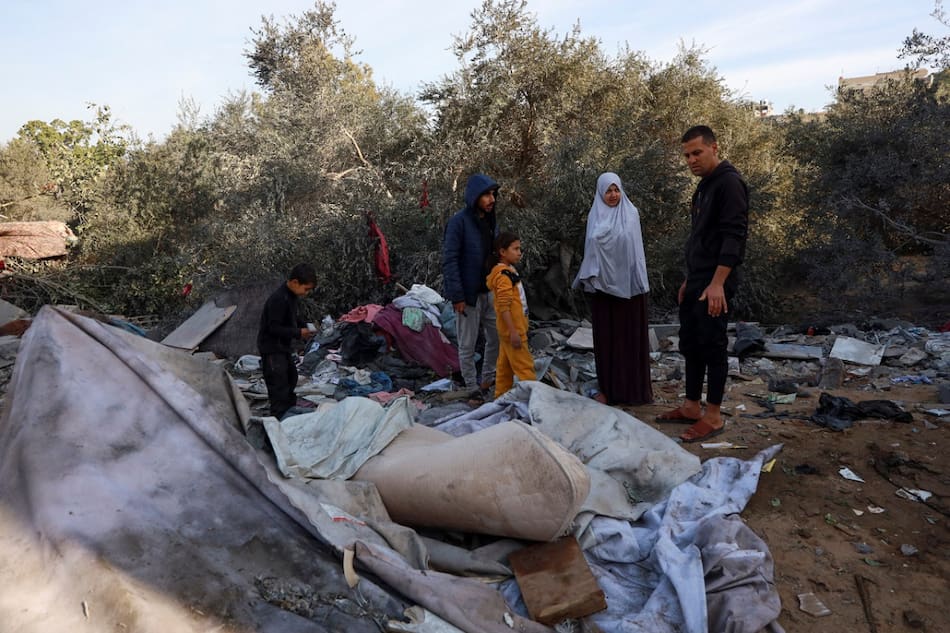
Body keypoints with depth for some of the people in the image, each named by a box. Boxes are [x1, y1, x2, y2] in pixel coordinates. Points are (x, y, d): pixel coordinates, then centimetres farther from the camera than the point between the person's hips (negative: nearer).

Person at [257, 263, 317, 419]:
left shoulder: (291, 296, 3)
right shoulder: (278, 299, -27)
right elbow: (274, 328, -26)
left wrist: (304, 326, 1)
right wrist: (298, 333, -22)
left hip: (282, 346, 10)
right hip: (272, 348, -10)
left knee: (291, 377, 20)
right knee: (279, 384, -8)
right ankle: (279, 417, -2)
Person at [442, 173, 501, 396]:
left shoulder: (490, 221, 8)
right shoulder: (458, 222, -13)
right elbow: (449, 261, -16)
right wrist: (457, 296, -19)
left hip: (489, 292, 7)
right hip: (468, 295, -7)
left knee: (497, 338, 12)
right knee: (468, 345, 5)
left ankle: (487, 381, 29)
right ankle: (473, 389, 18)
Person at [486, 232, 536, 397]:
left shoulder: (508, 271, 12)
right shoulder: (504, 275, -19)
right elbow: (504, 307, -24)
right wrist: (513, 332, -25)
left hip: (508, 331, 10)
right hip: (512, 330, -10)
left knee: (505, 366, 16)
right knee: (525, 367, -6)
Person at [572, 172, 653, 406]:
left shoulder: (631, 214, 3)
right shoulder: (595, 216, 8)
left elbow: (635, 248, 0)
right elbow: (591, 248, 8)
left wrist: (639, 280, -6)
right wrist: (591, 277, -1)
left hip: (628, 282, -2)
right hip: (603, 282, 2)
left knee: (630, 334, 2)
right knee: (606, 335, 4)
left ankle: (634, 388, 9)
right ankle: (609, 388, 12)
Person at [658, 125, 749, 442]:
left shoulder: (729, 182, -12)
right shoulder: (705, 185, 17)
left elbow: (733, 236, -21)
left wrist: (717, 283, -26)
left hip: (714, 283, -10)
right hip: (695, 281, 10)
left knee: (712, 346, -3)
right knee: (690, 344, 13)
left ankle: (713, 416, 6)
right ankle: (692, 406, 24)